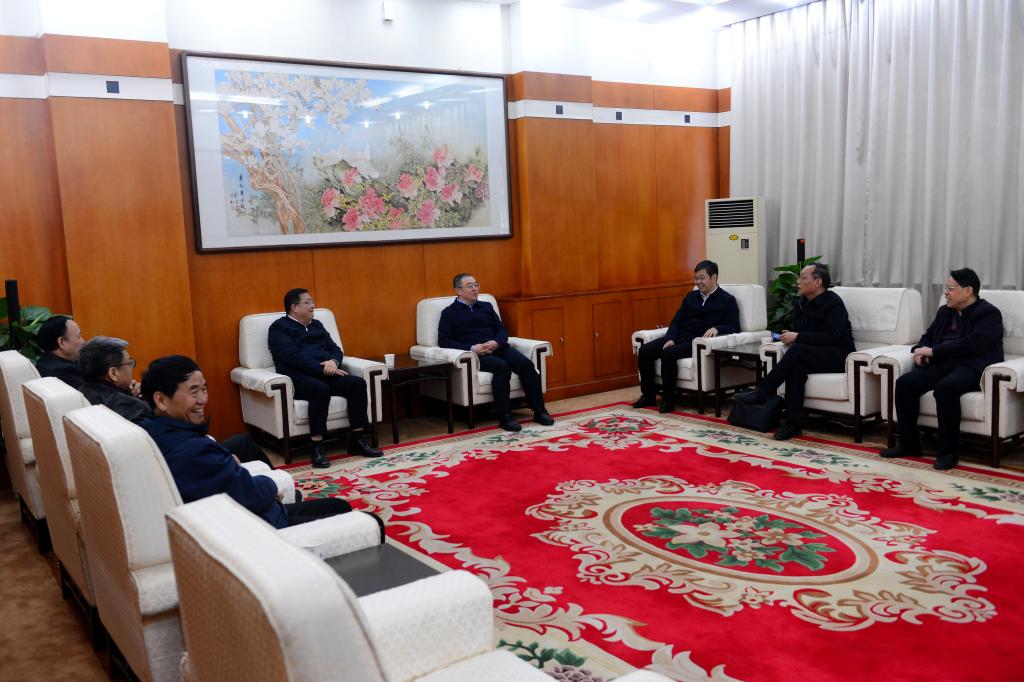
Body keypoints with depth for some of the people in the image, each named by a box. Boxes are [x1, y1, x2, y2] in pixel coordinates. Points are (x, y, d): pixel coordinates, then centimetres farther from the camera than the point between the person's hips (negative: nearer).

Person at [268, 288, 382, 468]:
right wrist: (322, 369, -19)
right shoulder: (279, 328, 3)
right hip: (298, 377, -6)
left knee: (357, 383, -20)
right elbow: (293, 356, -12)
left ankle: (357, 439, -15)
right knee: (321, 389, -38)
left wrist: (333, 361, -6)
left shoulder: (316, 325, 25)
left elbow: (335, 349, 19)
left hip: (325, 374, 6)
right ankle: (317, 447, -33)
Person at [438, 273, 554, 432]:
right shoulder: (449, 313, 10)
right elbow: (443, 341, 0)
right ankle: (505, 416, -29)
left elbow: (502, 329, 20)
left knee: (526, 364, -23)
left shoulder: (486, 306, 25)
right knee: (502, 367, -35)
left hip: (498, 347, 5)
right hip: (475, 353, -5)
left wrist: (496, 342, -6)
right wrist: (471, 348, -14)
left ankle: (539, 410, -18)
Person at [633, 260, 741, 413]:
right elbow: (676, 321, 16)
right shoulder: (691, 296, 21)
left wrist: (716, 328, -24)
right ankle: (648, 395, -4)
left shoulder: (727, 300, 4)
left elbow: (734, 328, -4)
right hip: (680, 336, 6)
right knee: (644, 350, -16)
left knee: (668, 353, -33)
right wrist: (670, 338, -4)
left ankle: (668, 399, -19)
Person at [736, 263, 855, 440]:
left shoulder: (833, 302, -9)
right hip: (811, 356, 5)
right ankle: (792, 423, -32)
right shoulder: (800, 304, 13)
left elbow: (831, 336, -20)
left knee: (796, 350, -32)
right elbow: (799, 330, 22)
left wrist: (798, 337, -19)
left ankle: (761, 393, -25)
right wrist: (790, 335, -3)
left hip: (837, 357, -5)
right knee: (797, 368, -31)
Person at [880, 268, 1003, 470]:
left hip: (971, 368, -7)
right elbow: (928, 336, 29)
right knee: (904, 383, -19)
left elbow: (972, 344, -17)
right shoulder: (945, 312, 21)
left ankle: (948, 452, -27)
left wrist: (933, 351, -16)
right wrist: (921, 351, 4)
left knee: (945, 387, -38)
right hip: (941, 365, 7)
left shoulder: (988, 314, -2)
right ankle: (909, 444, -10)